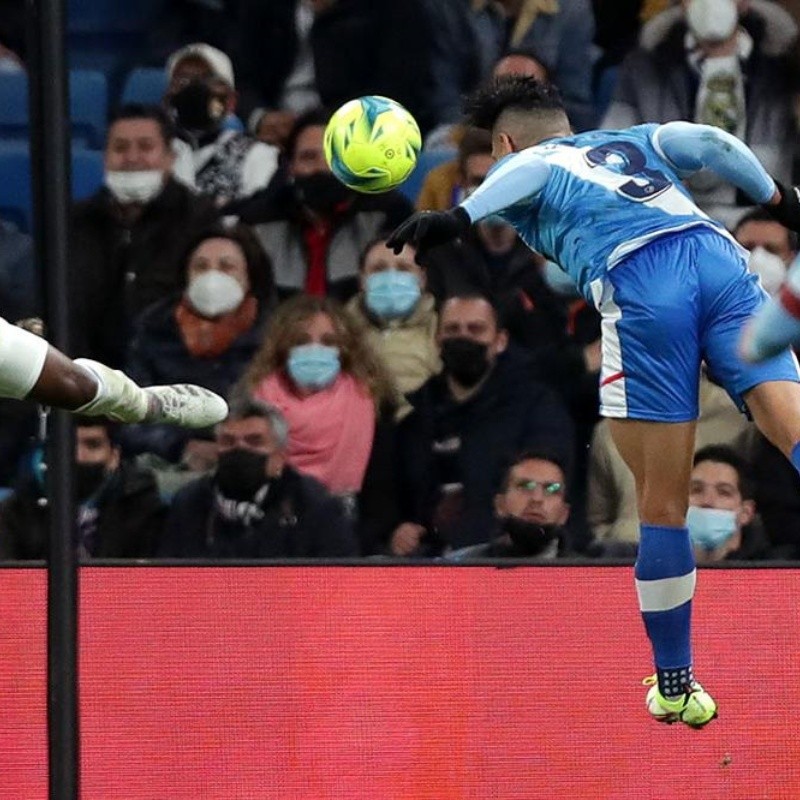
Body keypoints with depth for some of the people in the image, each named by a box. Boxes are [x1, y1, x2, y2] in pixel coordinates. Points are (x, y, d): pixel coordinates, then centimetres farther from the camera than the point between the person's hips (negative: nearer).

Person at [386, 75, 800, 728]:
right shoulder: (633, 142, 37)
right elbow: (709, 142, 19)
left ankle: (675, 686, 13)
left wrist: (458, 217, -12)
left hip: (638, 282, -3)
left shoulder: (518, 166, 26)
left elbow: (534, 172, 2)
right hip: (720, 256, 3)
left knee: (662, 506, 5)